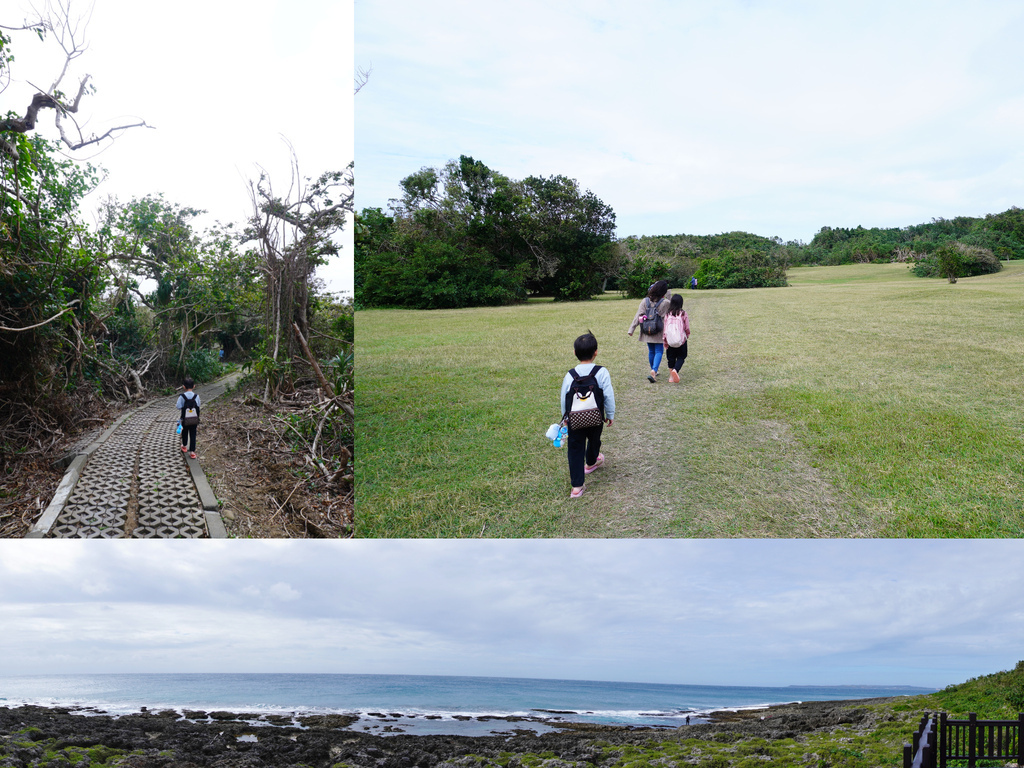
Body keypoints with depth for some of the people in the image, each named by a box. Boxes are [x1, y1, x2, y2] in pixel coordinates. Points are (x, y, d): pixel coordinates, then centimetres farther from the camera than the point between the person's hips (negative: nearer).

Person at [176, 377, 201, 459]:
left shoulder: (182, 396, -15)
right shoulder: (196, 396, -8)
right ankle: (192, 451, 2)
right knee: (193, 434, 5)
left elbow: (179, 407, -11)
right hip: (194, 419, 1)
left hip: (185, 419, -1)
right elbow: (198, 406, 0)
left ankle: (184, 446, 40)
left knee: (184, 432, 21)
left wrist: (176, 406, 8)